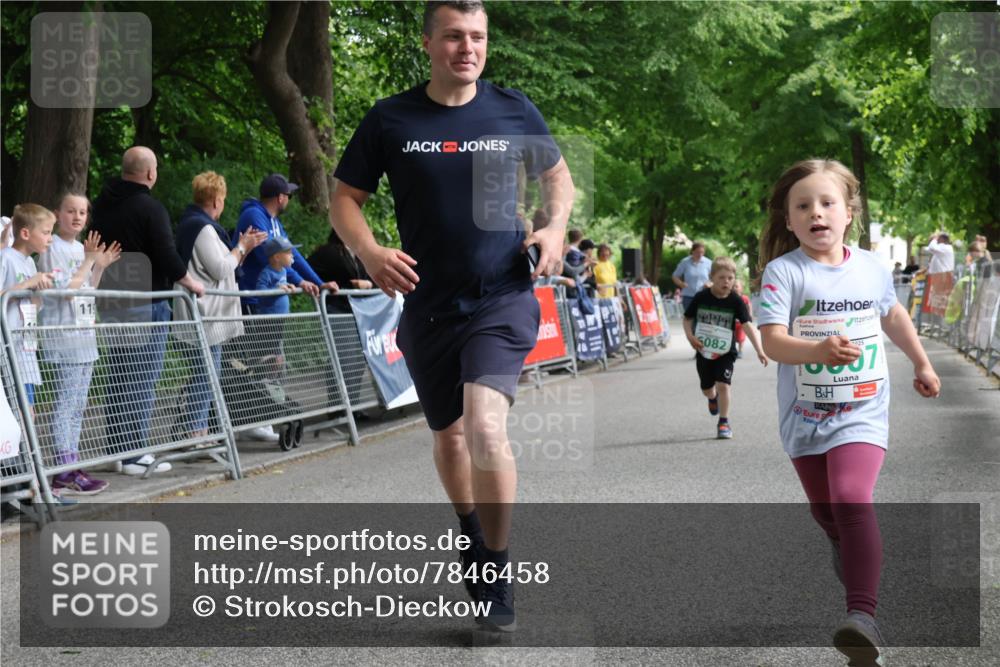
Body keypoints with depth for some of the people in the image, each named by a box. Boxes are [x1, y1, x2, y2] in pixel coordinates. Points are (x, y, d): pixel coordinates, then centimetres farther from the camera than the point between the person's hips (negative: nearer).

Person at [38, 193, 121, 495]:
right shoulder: (52, 248, -9)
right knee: (66, 406, -8)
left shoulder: (81, 248, 15)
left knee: (78, 406, 10)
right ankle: (64, 472, -6)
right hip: (63, 337, -8)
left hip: (84, 336, 8)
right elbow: (64, 289, -17)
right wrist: (89, 261, -15)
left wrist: (100, 266, 7)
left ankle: (71, 467, 15)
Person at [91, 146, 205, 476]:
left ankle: (118, 449, 16)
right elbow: (166, 256, -16)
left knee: (118, 380, 13)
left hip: (111, 304, 8)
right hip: (146, 304, -8)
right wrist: (190, 282, -1)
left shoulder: (103, 206, 11)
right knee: (143, 382, -4)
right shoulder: (149, 208, -13)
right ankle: (136, 454, -5)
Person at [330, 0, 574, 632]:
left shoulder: (514, 110, 1)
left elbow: (558, 173, 16)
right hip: (429, 306, 2)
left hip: (503, 298, -2)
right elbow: (344, 198, 5)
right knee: (449, 435, 17)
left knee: (485, 425, -22)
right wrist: (370, 251, -13)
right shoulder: (390, 120, -1)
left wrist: (556, 226, -3)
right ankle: (473, 538, 45)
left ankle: (496, 577, -7)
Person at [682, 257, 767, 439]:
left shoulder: (735, 301, -13)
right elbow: (687, 318, 3)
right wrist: (690, 336, -16)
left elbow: (747, 325, -19)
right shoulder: (701, 298, -9)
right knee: (706, 388, 15)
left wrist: (759, 350, -28)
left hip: (725, 352, -2)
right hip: (704, 351, 2)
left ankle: (724, 422, 2)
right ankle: (713, 399, 52)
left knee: (723, 384, -16)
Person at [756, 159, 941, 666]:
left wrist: (921, 364, 28)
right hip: (804, 414, 1)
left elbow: (893, 315, 21)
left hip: (861, 411, -1)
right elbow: (772, 340, -24)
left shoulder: (871, 268, -1)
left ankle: (862, 615, -29)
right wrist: (819, 349, -42)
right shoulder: (782, 272, -13)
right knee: (824, 510, 18)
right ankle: (849, 553, 53)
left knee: (852, 500, -23)